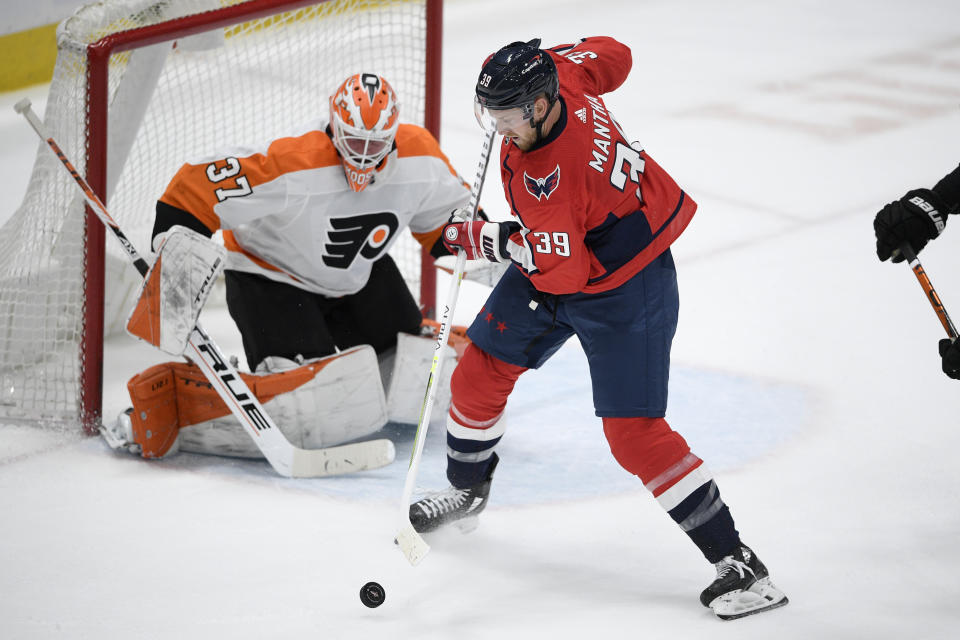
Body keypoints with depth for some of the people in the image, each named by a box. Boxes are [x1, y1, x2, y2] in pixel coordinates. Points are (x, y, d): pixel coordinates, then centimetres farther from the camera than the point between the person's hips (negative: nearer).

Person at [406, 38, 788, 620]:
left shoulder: (548, 178, -37)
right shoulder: (561, 74, -15)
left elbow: (561, 268, -31)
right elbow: (612, 57, 5)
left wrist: (483, 239, -20)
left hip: (622, 287, -9)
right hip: (554, 264, 10)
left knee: (634, 433, -13)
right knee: (480, 374, 13)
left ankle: (737, 564, -9)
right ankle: (467, 491, 39)